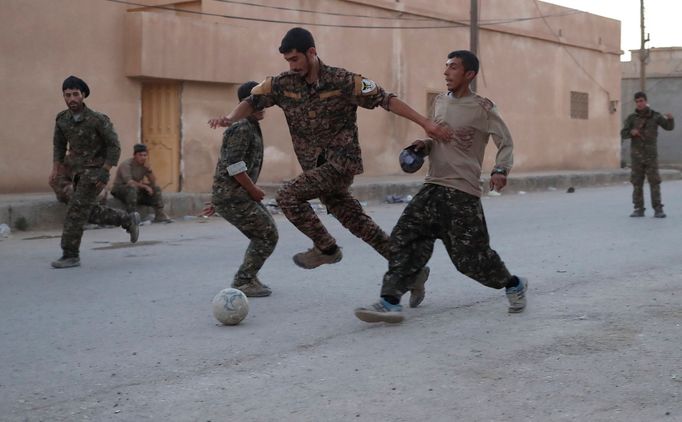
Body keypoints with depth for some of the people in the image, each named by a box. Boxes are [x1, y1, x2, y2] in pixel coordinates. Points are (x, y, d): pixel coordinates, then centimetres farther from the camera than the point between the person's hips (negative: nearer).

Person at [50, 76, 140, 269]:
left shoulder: (98, 119, -19)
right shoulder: (62, 118, 0)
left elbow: (114, 146, -15)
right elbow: (59, 145, 14)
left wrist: (105, 173, -22)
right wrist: (55, 169, 2)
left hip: (96, 172, -7)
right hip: (80, 172, 8)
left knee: (75, 211, -13)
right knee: (89, 213, 13)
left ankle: (70, 255, -5)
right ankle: (129, 220, 29)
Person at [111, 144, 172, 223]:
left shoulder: (144, 165, 2)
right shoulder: (126, 164, -19)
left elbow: (153, 182, -3)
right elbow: (129, 182, -31)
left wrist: (149, 169, -18)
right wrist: (145, 186, -24)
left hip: (137, 190, 7)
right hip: (120, 189, -7)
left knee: (156, 188, -5)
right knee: (132, 188, -38)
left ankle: (160, 215, -7)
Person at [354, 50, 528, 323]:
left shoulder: (482, 109, -7)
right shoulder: (440, 102, 13)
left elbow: (506, 143, -6)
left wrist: (500, 170, -24)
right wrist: (424, 145, 4)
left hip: (463, 192, -6)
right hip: (433, 187, 6)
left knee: (471, 256, -2)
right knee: (404, 239, -9)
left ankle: (514, 285, 25)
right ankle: (390, 302, -12)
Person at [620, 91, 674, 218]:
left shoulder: (655, 116, -1)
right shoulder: (631, 118, 1)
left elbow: (669, 127, -8)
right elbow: (623, 134, -3)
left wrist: (670, 118, -31)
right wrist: (631, 132, -26)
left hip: (651, 154, -1)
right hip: (636, 155, 1)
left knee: (654, 182, -6)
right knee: (637, 183, 1)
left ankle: (658, 210, -4)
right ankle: (639, 209, 7)